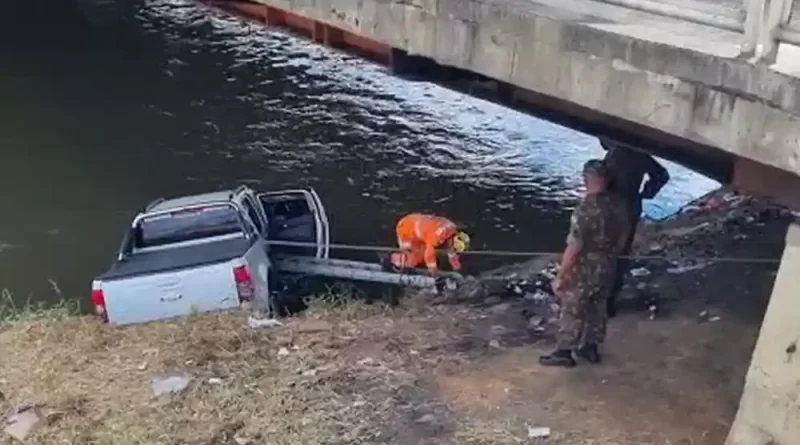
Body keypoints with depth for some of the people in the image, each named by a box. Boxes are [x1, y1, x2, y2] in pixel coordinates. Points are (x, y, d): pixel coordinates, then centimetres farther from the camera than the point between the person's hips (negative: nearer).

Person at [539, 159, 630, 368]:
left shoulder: (585, 210, -30)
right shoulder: (618, 203, -8)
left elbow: (573, 248, -26)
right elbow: (623, 234, 8)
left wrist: (559, 277, -17)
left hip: (584, 269, -6)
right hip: (608, 267, 7)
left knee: (572, 311, 10)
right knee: (597, 307, 22)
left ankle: (563, 352, 24)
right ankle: (591, 348, 36)